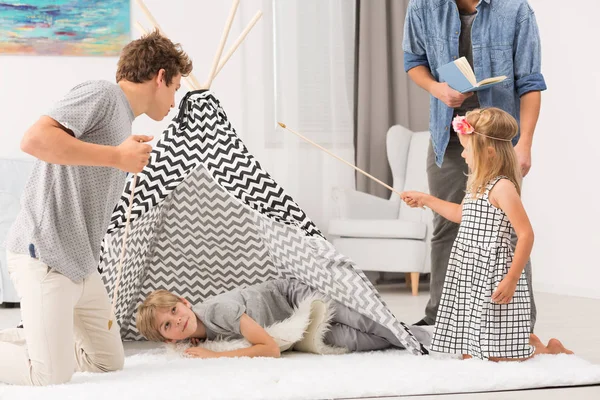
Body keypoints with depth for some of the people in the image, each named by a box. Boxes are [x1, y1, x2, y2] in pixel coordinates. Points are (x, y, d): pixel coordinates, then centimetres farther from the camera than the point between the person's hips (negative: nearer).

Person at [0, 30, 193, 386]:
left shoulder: (123, 120, 19)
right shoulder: (101, 95, -9)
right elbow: (35, 139, -23)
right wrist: (116, 156, -20)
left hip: (81, 263, 10)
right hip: (45, 255, -10)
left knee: (109, 362, 11)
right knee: (52, 375, -12)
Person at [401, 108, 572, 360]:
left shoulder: (502, 188, -17)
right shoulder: (478, 185, 11)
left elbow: (526, 234, -19)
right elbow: (461, 214, 31)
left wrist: (511, 280, -21)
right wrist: (426, 200, 32)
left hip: (493, 277, -9)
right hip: (471, 276, 9)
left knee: (498, 355, -8)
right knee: (468, 353, 12)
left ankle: (546, 350, 16)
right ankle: (527, 341, 27)